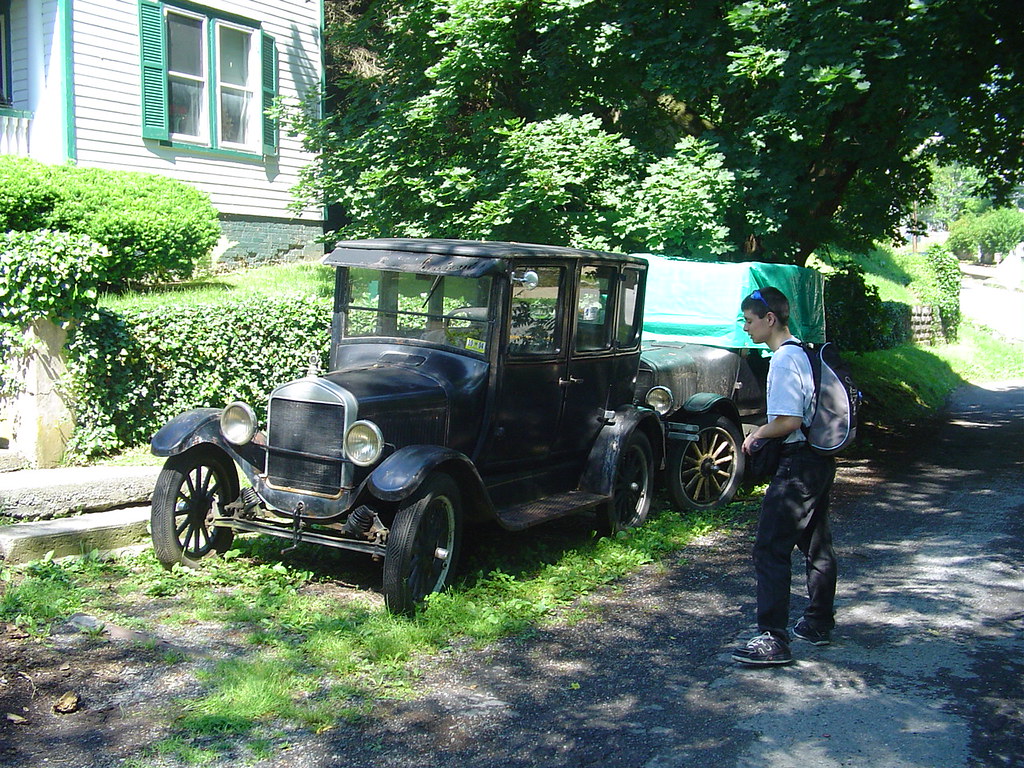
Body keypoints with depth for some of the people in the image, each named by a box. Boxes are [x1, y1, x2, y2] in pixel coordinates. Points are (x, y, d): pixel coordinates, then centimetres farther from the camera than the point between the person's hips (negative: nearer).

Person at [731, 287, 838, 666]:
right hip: (821, 460, 11)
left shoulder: (783, 361, -18)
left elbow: (788, 421, -24)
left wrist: (757, 435, -8)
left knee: (771, 549, -7)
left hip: (798, 464, -10)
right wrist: (767, 434, 16)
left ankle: (773, 639, -6)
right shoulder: (804, 353, 11)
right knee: (817, 545, 18)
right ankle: (819, 624, 31)